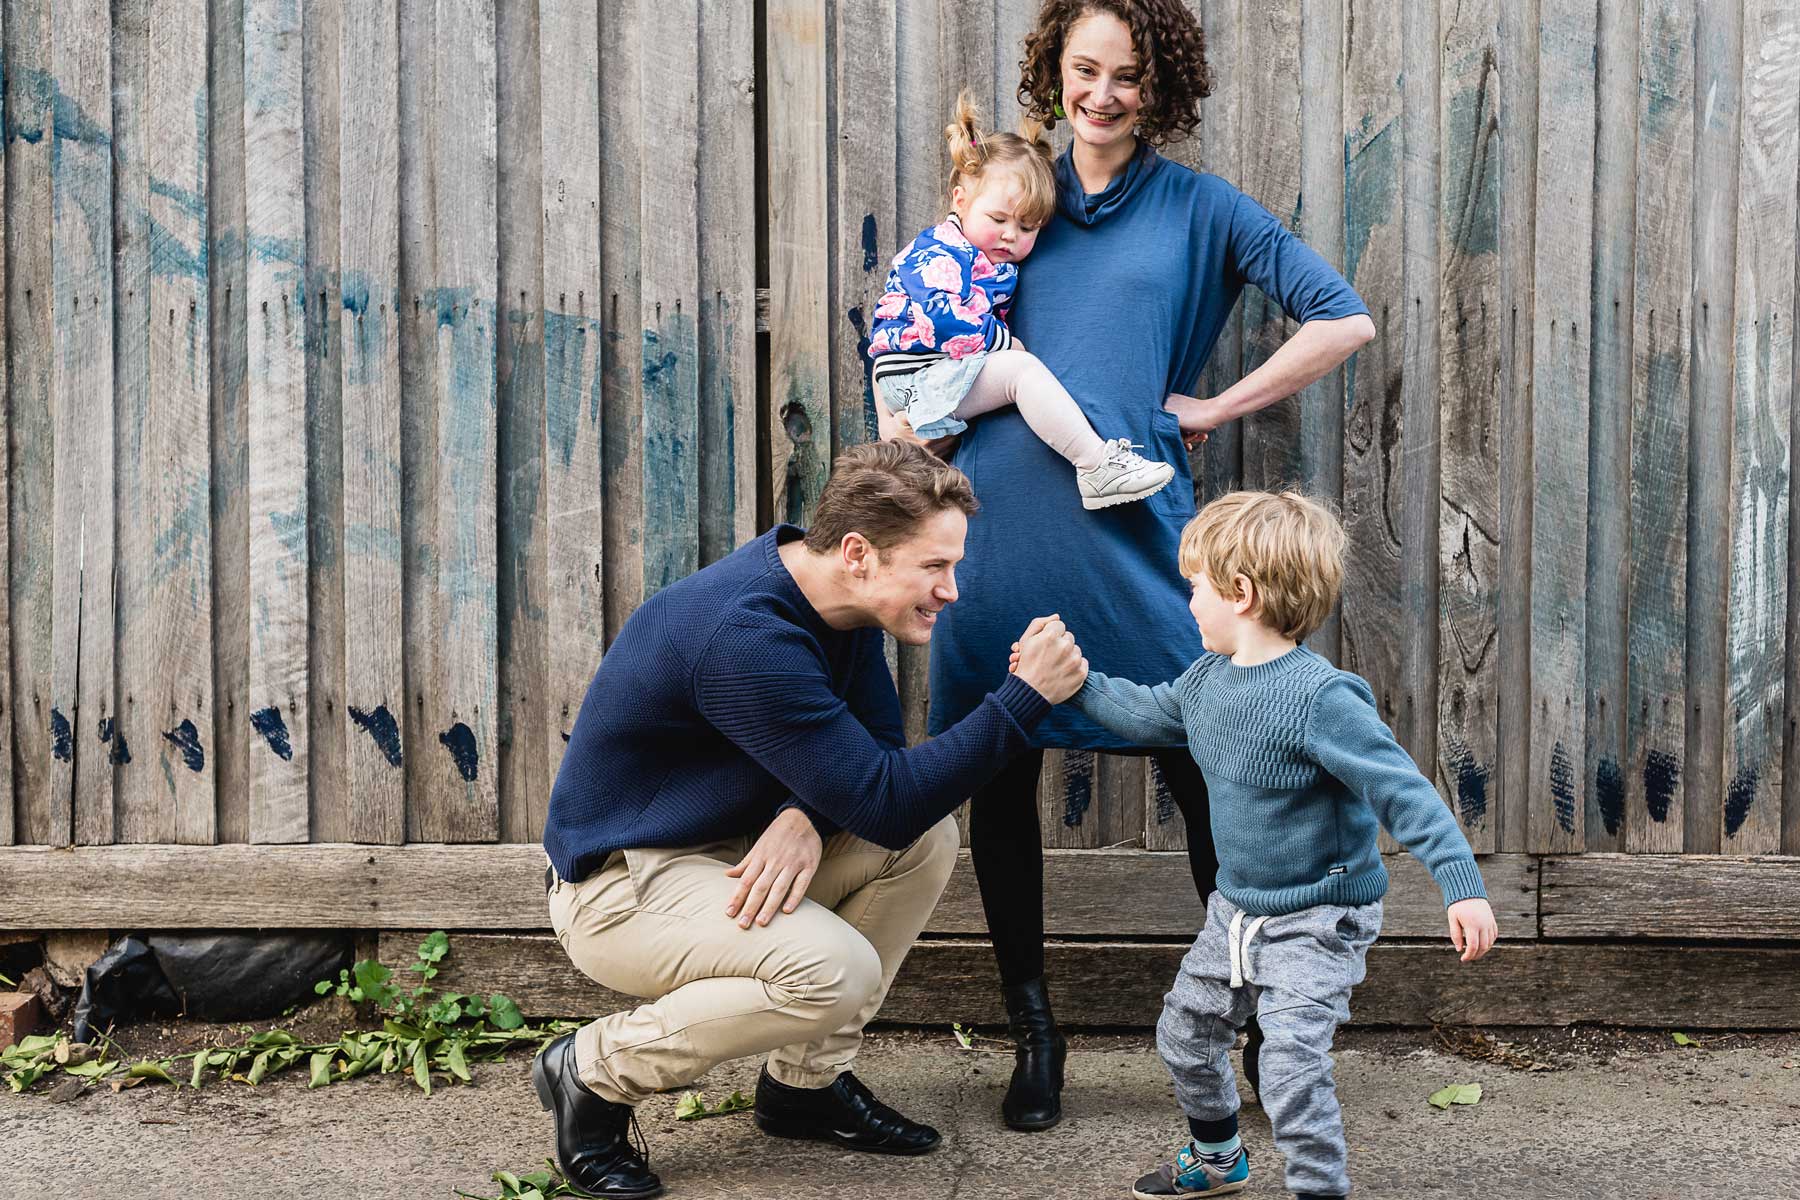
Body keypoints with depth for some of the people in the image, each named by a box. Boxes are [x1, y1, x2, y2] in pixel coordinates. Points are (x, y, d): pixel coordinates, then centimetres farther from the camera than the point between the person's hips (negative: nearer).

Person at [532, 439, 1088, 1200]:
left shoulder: (834, 595, -2)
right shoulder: (746, 636, -31)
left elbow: (877, 746, 3)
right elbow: (883, 804, -29)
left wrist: (805, 816, -19)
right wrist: (1022, 699, -28)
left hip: (722, 848, 9)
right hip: (618, 883, -9)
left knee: (928, 840, -7)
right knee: (837, 969, -30)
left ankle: (806, 1083, 6)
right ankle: (593, 1072, -8)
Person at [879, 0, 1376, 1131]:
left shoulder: (1200, 209, 8)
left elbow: (1346, 321, 3)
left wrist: (1214, 409, -1)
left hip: (1128, 523, -3)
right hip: (996, 517, 3)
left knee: (1200, 771, -1)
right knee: (998, 774, 7)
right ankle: (1033, 1029, 22)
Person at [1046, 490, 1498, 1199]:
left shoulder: (1322, 698, -27)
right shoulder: (1209, 677, -1)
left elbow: (1403, 791, -28)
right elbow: (1146, 715, 20)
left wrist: (1462, 886, -33)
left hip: (1316, 920, -9)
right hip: (1237, 909, 9)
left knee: (1290, 1071, -17)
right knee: (1185, 1033, 21)